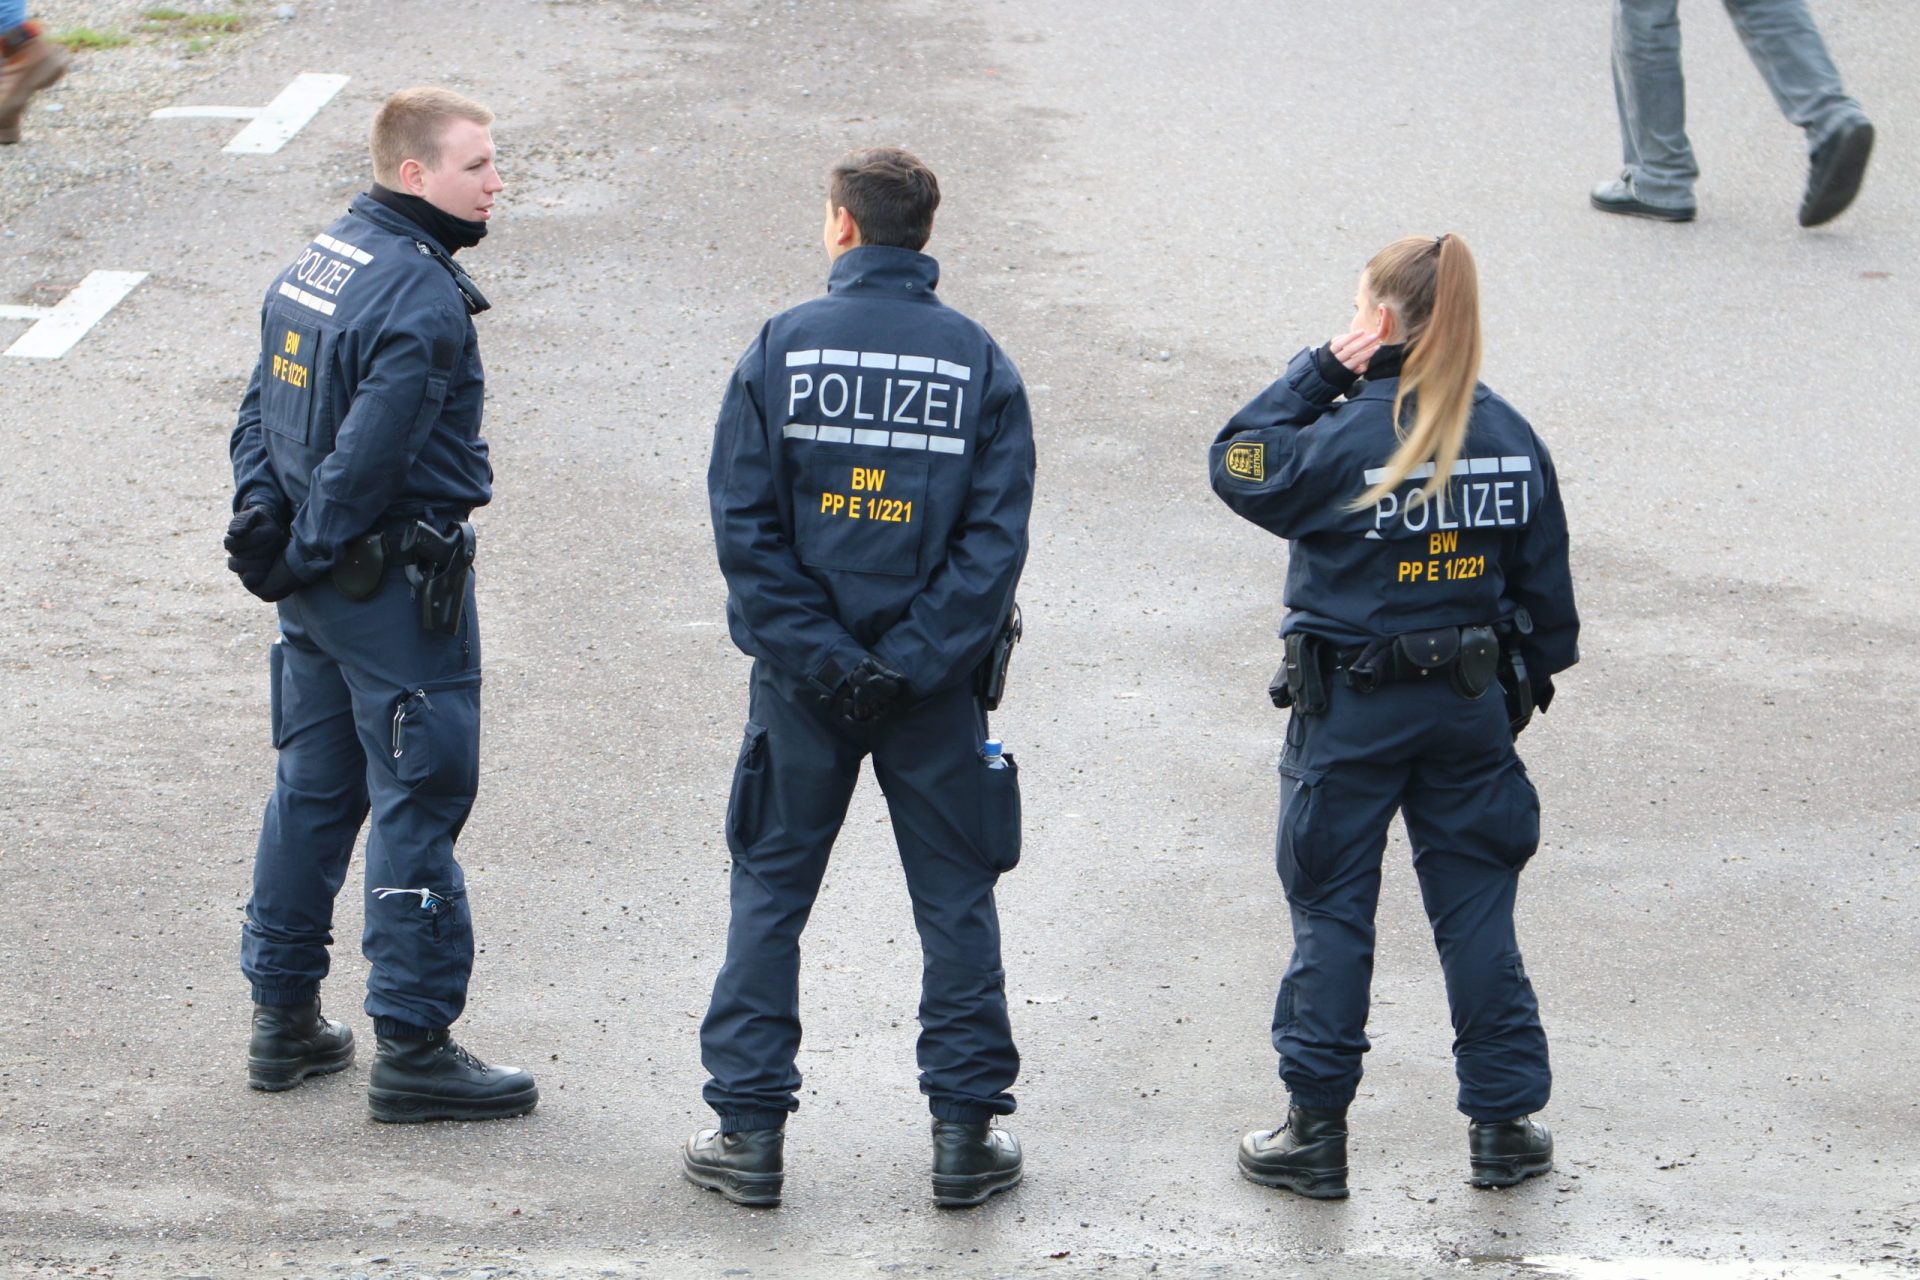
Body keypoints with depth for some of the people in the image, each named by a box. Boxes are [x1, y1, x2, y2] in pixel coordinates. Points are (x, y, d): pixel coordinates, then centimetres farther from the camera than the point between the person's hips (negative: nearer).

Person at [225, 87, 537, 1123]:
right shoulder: (419, 298, -21)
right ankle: (412, 1045, 0)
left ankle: (283, 1016, 25)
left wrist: (265, 518, 7)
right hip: (398, 583, -9)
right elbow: (367, 455, -23)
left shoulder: (319, 261, 8)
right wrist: (305, 558, -11)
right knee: (419, 801, -3)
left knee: (315, 786, 17)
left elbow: (264, 406, 12)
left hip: (319, 586, 9)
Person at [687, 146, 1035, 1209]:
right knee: (954, 900, 10)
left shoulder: (781, 348, -5)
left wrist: (818, 657, -9)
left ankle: (750, 1131, 8)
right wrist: (914, 662, -10)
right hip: (936, 685, 0)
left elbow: (743, 524, -10)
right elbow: (997, 537, -9)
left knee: (770, 892, 9)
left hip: (801, 680, 0)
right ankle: (964, 1131, 11)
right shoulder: (978, 362, -3)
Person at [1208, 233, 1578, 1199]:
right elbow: (1545, 583, 5)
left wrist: (1317, 373, -4)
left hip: (1351, 711, -4)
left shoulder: (1344, 439, -19)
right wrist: (1531, 678, 18)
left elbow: (1236, 464, -3)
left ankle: (1315, 1129, 10)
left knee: (1332, 913, 5)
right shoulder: (1511, 441, -3)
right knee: (1477, 909, 11)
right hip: (1472, 711, 4)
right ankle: (1502, 1124, 15)